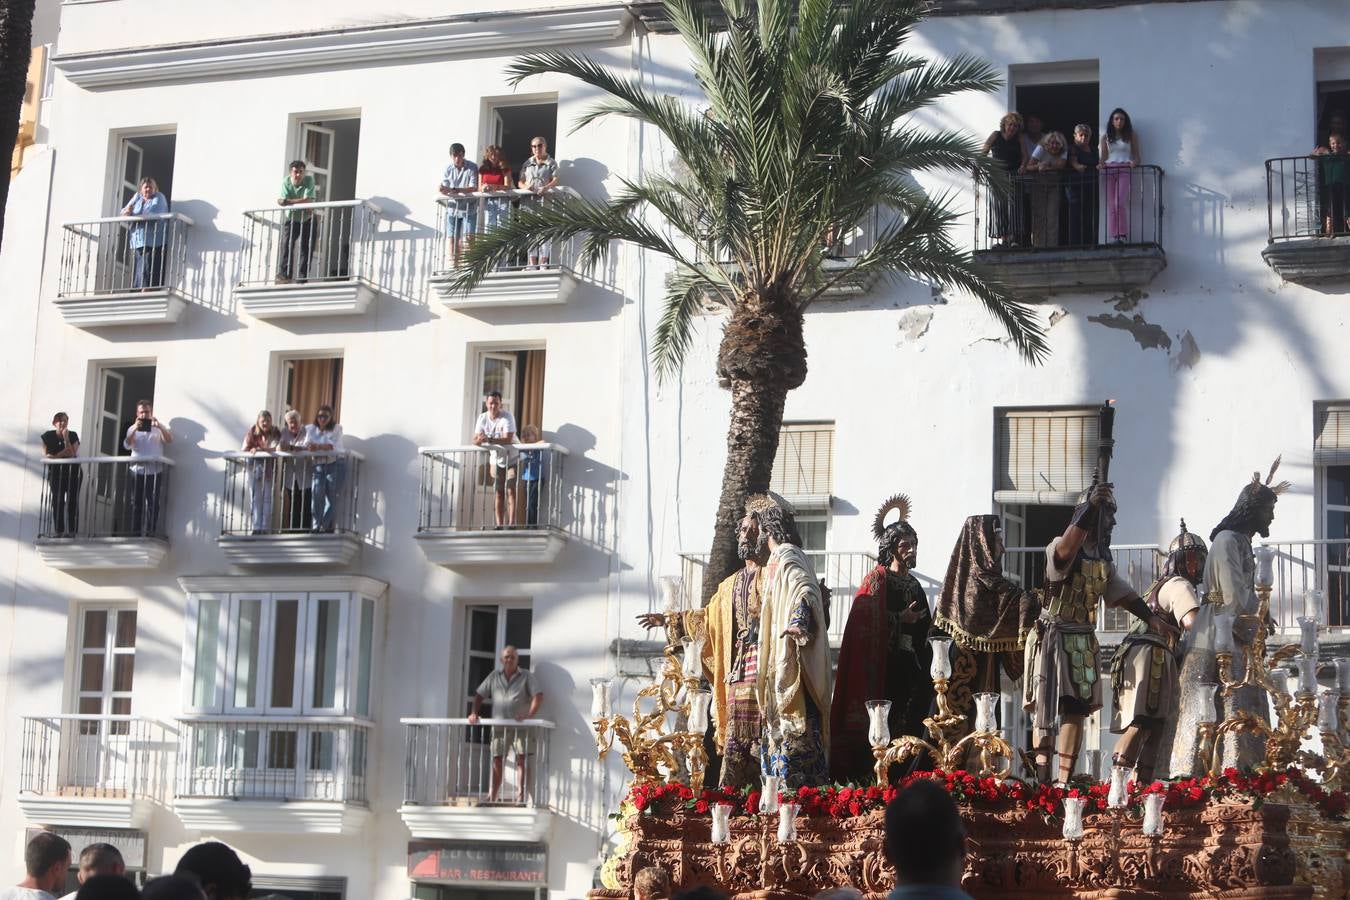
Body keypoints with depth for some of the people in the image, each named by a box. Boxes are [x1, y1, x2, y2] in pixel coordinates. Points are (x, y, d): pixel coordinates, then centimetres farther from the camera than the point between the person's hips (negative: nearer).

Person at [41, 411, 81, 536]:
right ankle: (59, 530, -2)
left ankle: (73, 531, -6)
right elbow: (46, 455, -5)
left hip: (73, 471, -1)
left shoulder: (73, 436, -6)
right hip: (56, 472, 1)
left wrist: (66, 438, -20)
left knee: (72, 501, -6)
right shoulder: (48, 436, -2)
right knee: (57, 501, -4)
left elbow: (72, 454, -15)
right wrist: (62, 454, -16)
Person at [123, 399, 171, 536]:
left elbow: (169, 440, -6)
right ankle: (136, 533, 6)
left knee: (153, 504, -6)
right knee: (136, 504, 2)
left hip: (154, 471, -2)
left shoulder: (158, 429, 11)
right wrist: (135, 429, -19)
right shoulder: (132, 429, 14)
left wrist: (159, 426, -22)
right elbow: (127, 445, -4)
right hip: (137, 471, 2)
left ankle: (152, 533, -4)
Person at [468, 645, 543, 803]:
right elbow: (479, 695, 14)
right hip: (499, 727, 3)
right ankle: (491, 799, 9)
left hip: (520, 726, -3)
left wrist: (530, 714, -21)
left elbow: (538, 695, -6)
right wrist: (474, 713, -2)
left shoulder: (526, 676, 4)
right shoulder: (494, 677, 14)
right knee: (496, 763, 5)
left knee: (522, 761, -8)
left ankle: (521, 799, -9)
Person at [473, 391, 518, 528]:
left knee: (511, 491, -12)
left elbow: (508, 439, -33)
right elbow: (476, 439, -11)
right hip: (496, 461, 5)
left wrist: (489, 440, -45)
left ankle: (511, 524, -14)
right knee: (499, 494, 6)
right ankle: (499, 525, 8)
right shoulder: (482, 418, -6)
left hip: (512, 459, -5)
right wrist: (478, 440, -37)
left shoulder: (507, 416, -21)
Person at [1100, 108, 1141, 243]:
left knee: (1120, 203, -18)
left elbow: (1136, 155, 9)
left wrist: (1134, 162, -13)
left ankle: (1122, 234, -13)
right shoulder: (1106, 137, 14)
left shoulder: (1131, 136, 10)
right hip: (1109, 170, 2)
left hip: (1125, 170, -2)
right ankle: (1114, 235, -4)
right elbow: (1104, 156, 13)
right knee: (1111, 205, -4)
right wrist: (1101, 165, -9)